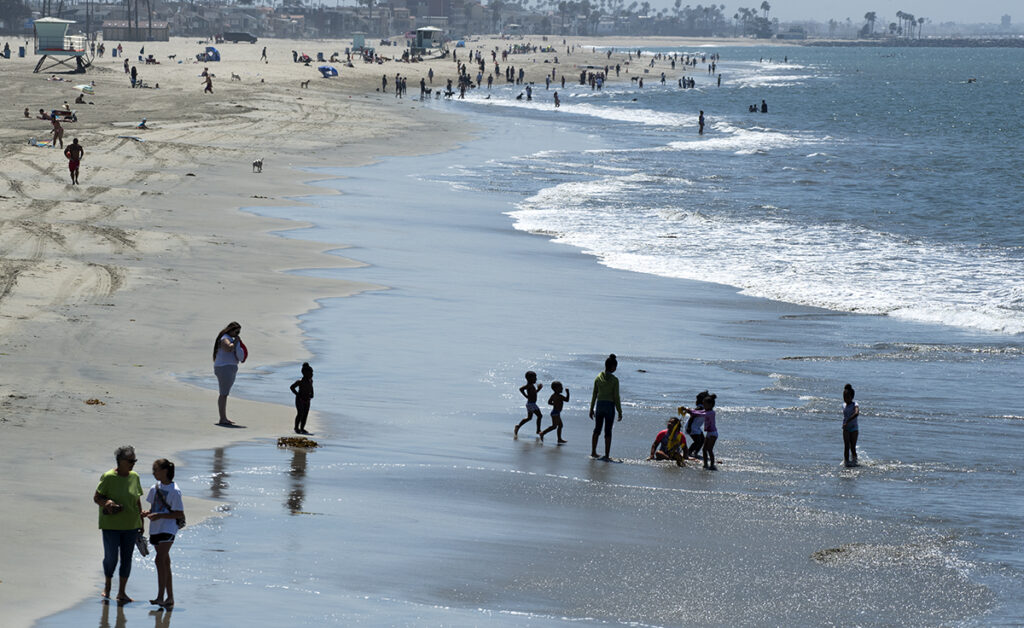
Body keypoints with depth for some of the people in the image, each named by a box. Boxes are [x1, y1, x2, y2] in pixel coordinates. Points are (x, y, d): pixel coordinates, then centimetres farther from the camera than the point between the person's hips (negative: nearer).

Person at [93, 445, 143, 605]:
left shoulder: (134, 477, 5)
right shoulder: (108, 477, -10)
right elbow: (96, 497, -6)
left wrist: (141, 520, 12)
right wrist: (106, 503, -26)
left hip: (131, 525, 4)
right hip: (111, 525, -4)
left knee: (127, 558, 6)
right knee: (111, 558, -3)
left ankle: (122, 592, 16)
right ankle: (107, 586, 24)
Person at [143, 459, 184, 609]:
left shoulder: (174, 491, -12)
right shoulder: (155, 488, 10)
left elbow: (180, 514, -12)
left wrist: (160, 516, -20)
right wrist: (148, 513, -2)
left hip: (168, 529, -8)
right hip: (155, 529, 8)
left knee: (160, 560, -17)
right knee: (165, 563, 12)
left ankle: (160, 597, -18)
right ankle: (170, 597, 18)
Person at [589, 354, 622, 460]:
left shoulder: (598, 378, 1)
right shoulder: (614, 380, -11)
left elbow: (594, 395, 6)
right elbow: (616, 397, -9)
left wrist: (591, 409, 14)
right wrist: (620, 412, -2)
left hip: (600, 404, 4)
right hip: (610, 406, -4)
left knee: (597, 430, 15)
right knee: (608, 431, 3)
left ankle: (593, 452, 19)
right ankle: (607, 455, 4)